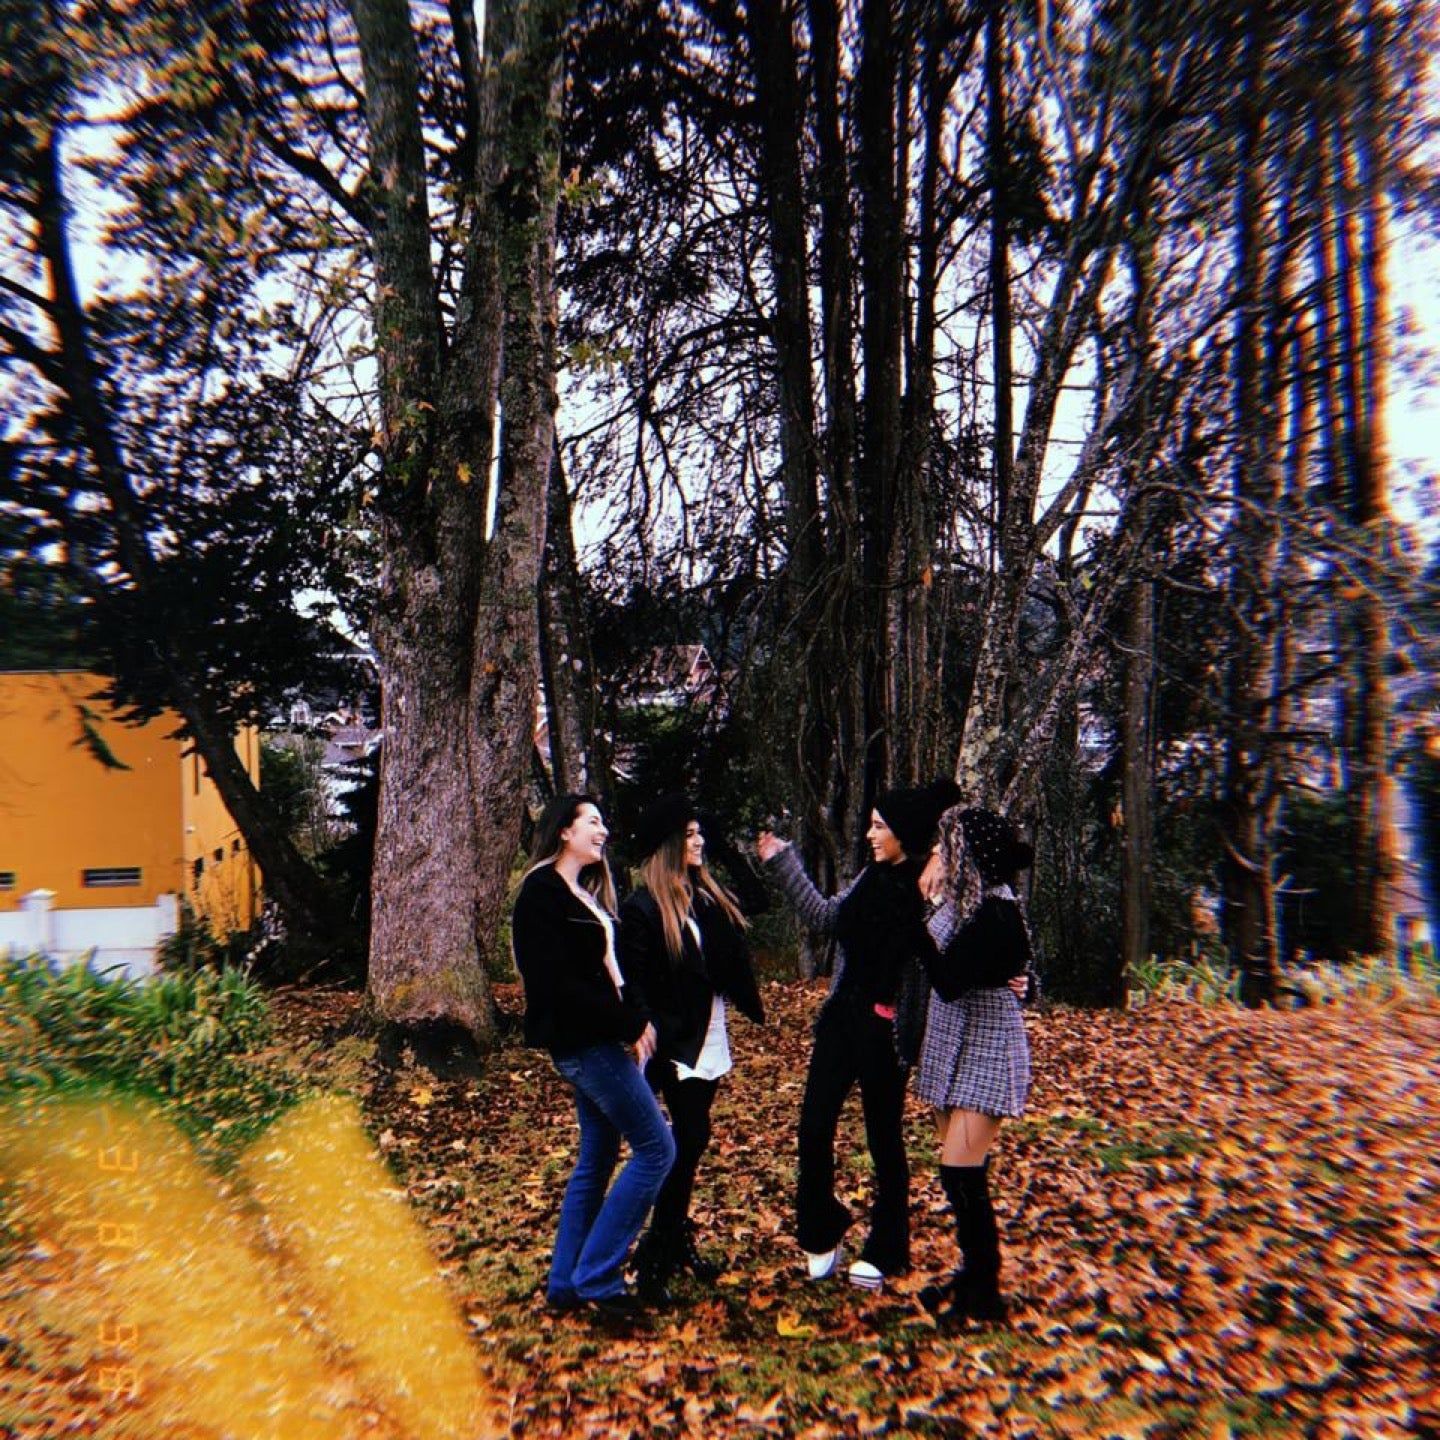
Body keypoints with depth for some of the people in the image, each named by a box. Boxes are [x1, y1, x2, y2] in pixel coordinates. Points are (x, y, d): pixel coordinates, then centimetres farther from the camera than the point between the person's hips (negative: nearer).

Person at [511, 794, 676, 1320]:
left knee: (596, 1159, 14)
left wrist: (636, 1020, -2)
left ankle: (567, 1283, 25)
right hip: (581, 1041, -9)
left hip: (597, 1041, 9)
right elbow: (556, 983, -20)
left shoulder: (588, 892, 16)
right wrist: (629, 1025, -17)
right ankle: (597, 1277, 3)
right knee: (655, 1148, -6)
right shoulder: (542, 892, -13)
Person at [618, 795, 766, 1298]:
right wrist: (656, 1042, -18)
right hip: (679, 1047, -7)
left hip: (710, 1043, 7)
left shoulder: (707, 897, 6)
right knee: (691, 1140, -5)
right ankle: (657, 1253, 9)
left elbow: (756, 902, 18)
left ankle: (677, 1238, 30)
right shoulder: (642, 909, -14)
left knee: (691, 1142, 15)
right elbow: (633, 986, -15)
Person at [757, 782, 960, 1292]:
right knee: (814, 1128, 9)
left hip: (884, 1030, -6)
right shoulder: (872, 877, 5)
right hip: (842, 1016, 6)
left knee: (884, 1140, 11)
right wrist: (781, 861, 13)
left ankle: (885, 1250, 31)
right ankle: (821, 1235, 30)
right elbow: (823, 915, 13)